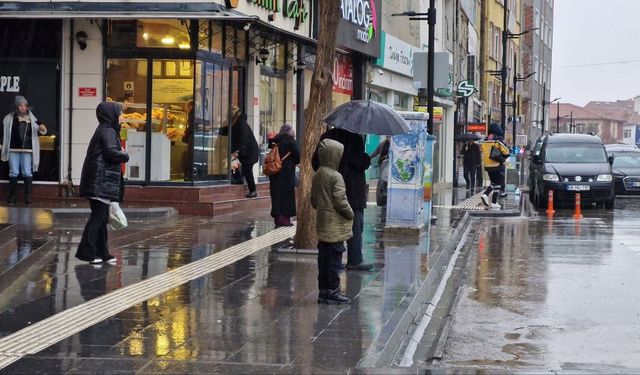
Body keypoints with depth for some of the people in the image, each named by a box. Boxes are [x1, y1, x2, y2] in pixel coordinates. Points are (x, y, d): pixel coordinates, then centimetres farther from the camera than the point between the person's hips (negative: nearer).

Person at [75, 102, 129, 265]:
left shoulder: (106, 130, 19)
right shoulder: (108, 131, -12)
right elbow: (112, 152, -24)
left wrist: (121, 155, 4)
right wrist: (125, 155, -6)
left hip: (100, 181, 10)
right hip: (102, 180, -10)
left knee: (101, 217, 12)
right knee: (98, 216, -8)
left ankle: (101, 252, 16)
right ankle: (86, 251, -8)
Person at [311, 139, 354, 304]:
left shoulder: (317, 175, 8)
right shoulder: (335, 177, -18)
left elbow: (313, 199, 14)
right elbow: (340, 201, -19)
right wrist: (350, 214, -4)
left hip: (322, 224, 8)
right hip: (335, 226, -8)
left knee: (324, 257, 12)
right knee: (334, 258, -2)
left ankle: (324, 290, 18)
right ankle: (332, 291, 2)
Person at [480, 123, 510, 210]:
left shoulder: (485, 140, 9)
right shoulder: (499, 140, -11)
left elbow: (483, 152, 14)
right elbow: (506, 152, -12)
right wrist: (502, 158, 6)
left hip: (487, 165, 6)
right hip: (497, 165, -6)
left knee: (493, 182, 19)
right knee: (498, 184, 3)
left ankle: (485, 194, -5)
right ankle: (494, 203, 0)